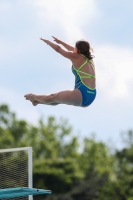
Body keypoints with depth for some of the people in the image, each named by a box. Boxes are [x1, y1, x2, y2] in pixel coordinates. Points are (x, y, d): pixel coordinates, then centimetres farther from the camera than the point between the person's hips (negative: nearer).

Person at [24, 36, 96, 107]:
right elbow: (74, 51, 35)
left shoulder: (76, 57, -3)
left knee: (52, 97, 13)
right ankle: (38, 100, 46)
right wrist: (61, 42, 45)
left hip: (82, 94, -8)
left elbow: (58, 49, 8)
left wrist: (47, 41, 24)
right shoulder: (89, 60, 18)